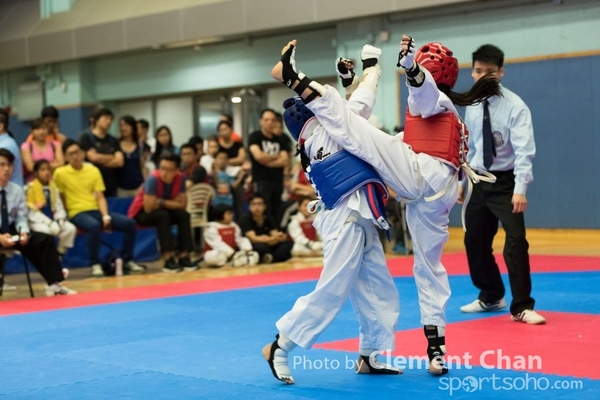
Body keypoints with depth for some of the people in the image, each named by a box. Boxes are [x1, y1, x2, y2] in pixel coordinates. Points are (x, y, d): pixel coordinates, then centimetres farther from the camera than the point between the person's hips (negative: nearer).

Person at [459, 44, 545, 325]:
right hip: (480, 182, 6)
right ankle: (491, 297, 33)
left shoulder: (514, 106, -15)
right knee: (475, 241, 14)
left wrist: (520, 189, -30)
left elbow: (524, 150, -22)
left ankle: (521, 307, -4)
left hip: (505, 182, -6)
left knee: (516, 241, -15)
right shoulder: (473, 107, 4)